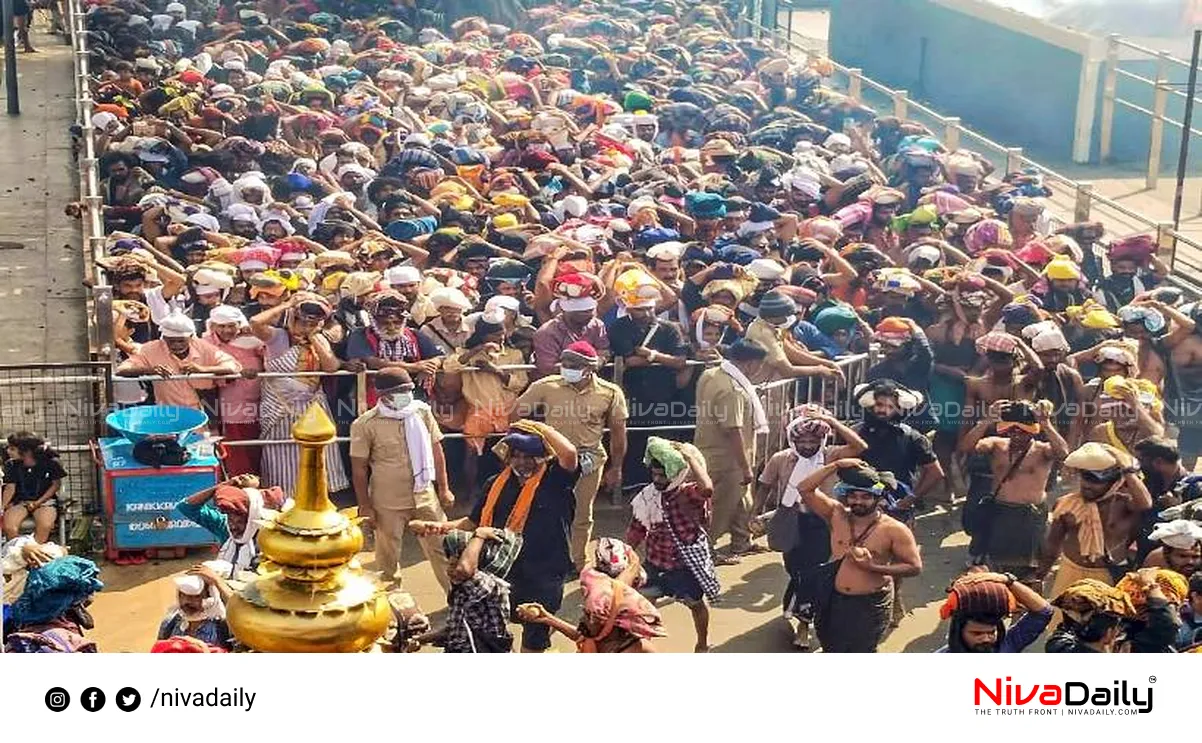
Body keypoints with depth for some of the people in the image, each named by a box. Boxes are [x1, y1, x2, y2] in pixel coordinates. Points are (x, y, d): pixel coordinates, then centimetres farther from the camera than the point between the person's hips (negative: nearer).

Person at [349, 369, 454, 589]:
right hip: (388, 504, -3)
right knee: (387, 557, 10)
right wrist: (365, 507, -7)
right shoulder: (365, 424, -12)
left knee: (441, 548, 10)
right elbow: (359, 468, -7)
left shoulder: (422, 412, -1)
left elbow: (436, 450, 8)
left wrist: (444, 488, 8)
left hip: (426, 497, 3)